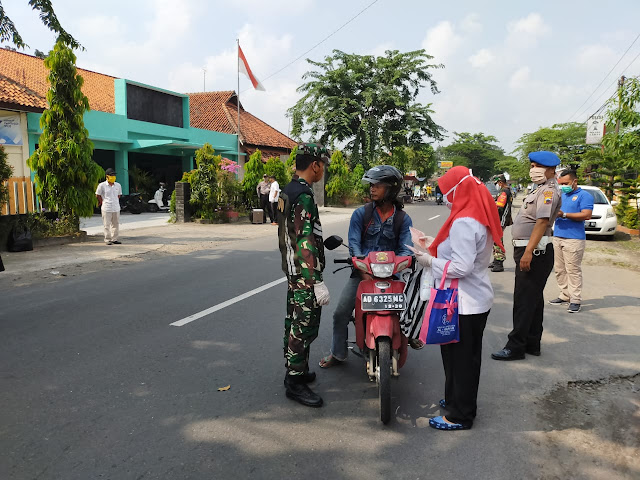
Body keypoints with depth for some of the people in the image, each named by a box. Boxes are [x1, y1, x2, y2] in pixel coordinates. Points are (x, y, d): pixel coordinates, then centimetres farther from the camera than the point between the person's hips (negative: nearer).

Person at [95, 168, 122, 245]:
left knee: (116, 224, 8)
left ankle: (114, 239, 16)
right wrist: (103, 202, 6)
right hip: (106, 208, -4)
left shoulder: (118, 185, 7)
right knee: (107, 225, -1)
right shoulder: (102, 185, -5)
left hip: (116, 208, 4)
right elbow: (98, 195, 4)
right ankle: (107, 239, 5)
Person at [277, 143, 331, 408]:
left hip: (292, 270, 10)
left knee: (294, 321, 18)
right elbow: (305, 242, -26)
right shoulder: (303, 195, -20)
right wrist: (317, 282, -25)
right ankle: (295, 381, 6)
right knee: (305, 326, -3)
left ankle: (294, 370, 31)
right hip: (305, 274, -10)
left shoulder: (286, 191, 12)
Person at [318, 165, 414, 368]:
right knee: (341, 313, -1)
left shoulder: (403, 219, 2)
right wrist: (364, 272, -22)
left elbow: (405, 249, -6)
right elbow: (354, 244, -7)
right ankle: (338, 353, 17)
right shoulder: (361, 214, 1)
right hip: (361, 271, 1)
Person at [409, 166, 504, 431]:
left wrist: (430, 261, -15)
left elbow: (461, 268, -27)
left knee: (458, 358, 3)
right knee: (467, 356, 22)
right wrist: (437, 246, 9)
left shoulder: (463, 222, -23)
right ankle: (458, 400, 39)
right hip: (477, 300, 10)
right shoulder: (479, 215, 9)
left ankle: (459, 416, 17)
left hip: (463, 303, -10)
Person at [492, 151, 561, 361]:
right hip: (528, 250, 11)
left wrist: (528, 252, -31)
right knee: (533, 298, 14)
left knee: (525, 300, -7)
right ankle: (532, 344, 24)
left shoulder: (549, 191, -14)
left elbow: (542, 222, -25)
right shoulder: (541, 189, 18)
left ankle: (516, 347, -2)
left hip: (535, 252, -11)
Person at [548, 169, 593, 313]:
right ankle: (565, 296, 16)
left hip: (574, 239, -7)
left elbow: (586, 215, -13)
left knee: (573, 270, -7)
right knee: (559, 269, 7)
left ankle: (575, 300, -2)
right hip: (557, 237, 7)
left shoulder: (584, 196, -2)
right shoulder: (561, 196, 20)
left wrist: (564, 214, -20)